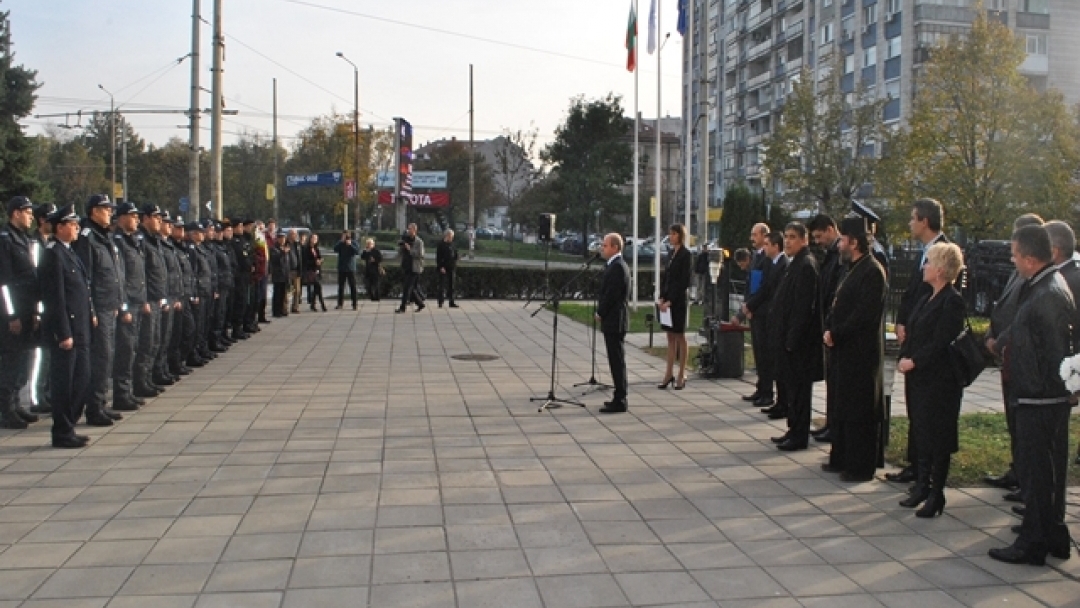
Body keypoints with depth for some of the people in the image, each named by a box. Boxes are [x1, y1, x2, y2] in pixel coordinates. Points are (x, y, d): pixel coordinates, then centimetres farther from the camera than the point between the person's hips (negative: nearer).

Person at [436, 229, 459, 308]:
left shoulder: (452, 244, 12)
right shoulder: (441, 244, -7)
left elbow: (455, 255, 19)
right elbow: (438, 257, -12)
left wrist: (455, 263, 3)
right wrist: (441, 267, -18)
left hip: (451, 268, 6)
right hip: (443, 268, -6)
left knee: (451, 286, 9)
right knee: (442, 286, -3)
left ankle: (451, 302, 14)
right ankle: (440, 302, 2)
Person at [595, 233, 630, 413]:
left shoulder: (617, 267, -17)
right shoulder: (617, 265, 15)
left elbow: (611, 295, -21)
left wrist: (600, 313, -9)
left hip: (613, 321, -10)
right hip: (614, 320, 10)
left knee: (617, 361, -6)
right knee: (617, 360, 14)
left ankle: (620, 402, -2)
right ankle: (620, 398, 21)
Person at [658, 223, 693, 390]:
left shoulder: (686, 255, -9)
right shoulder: (671, 253, 13)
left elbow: (684, 282, -14)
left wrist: (670, 301, -16)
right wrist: (662, 298, 1)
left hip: (678, 300, -7)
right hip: (667, 299, 7)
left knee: (680, 337, 0)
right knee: (670, 338, 9)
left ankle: (681, 376, 7)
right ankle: (669, 373, 13)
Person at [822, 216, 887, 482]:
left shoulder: (872, 272, -16)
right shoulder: (853, 269, 15)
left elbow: (864, 315, -21)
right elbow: (837, 306, 17)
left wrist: (836, 334, -16)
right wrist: (829, 329, 2)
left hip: (861, 353, -10)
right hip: (845, 350, 10)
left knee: (859, 411, -2)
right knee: (842, 408, 16)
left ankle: (861, 466, 6)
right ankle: (841, 459, 26)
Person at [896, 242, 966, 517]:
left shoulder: (952, 301, -15)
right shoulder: (926, 299, 13)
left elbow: (941, 343, -20)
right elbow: (911, 333, 14)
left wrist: (914, 361, -17)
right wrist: (903, 358, 0)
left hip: (939, 380, -8)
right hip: (918, 378, 9)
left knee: (936, 436, 0)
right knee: (920, 433, 14)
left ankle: (936, 494, 10)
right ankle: (922, 486, 24)